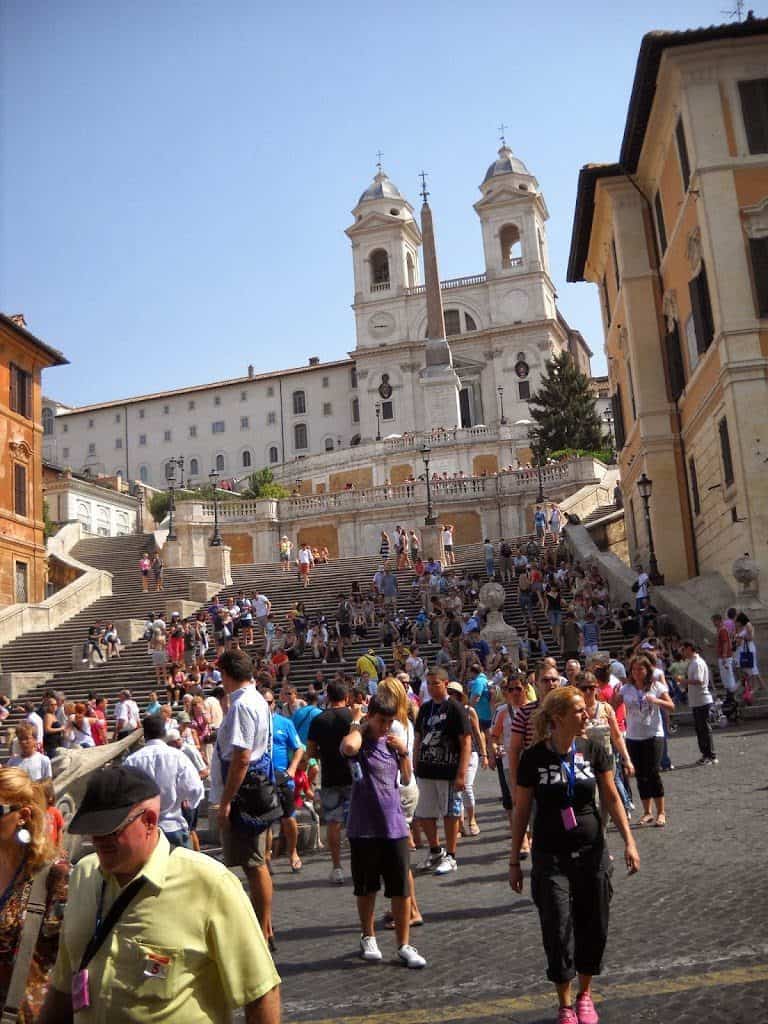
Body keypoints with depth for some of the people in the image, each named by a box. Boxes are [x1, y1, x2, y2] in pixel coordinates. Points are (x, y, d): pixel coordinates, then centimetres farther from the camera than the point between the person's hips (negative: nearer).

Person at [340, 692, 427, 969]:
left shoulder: (392, 741, 6)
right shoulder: (361, 741, -9)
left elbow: (406, 779, 14)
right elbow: (349, 747, -37)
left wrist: (403, 752, -2)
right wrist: (358, 726, -17)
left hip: (394, 825, 4)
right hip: (364, 827, -3)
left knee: (401, 888, 3)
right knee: (366, 887, 13)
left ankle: (404, 945, 14)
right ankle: (368, 938, 32)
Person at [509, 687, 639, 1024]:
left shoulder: (593, 751, -4)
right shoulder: (534, 758, -10)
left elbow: (611, 798, 2)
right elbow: (522, 811, -2)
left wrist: (629, 841, -8)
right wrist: (514, 861, 1)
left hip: (592, 854, 2)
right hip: (550, 858, -2)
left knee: (594, 927, 9)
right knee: (558, 932, 0)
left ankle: (585, 995, 33)